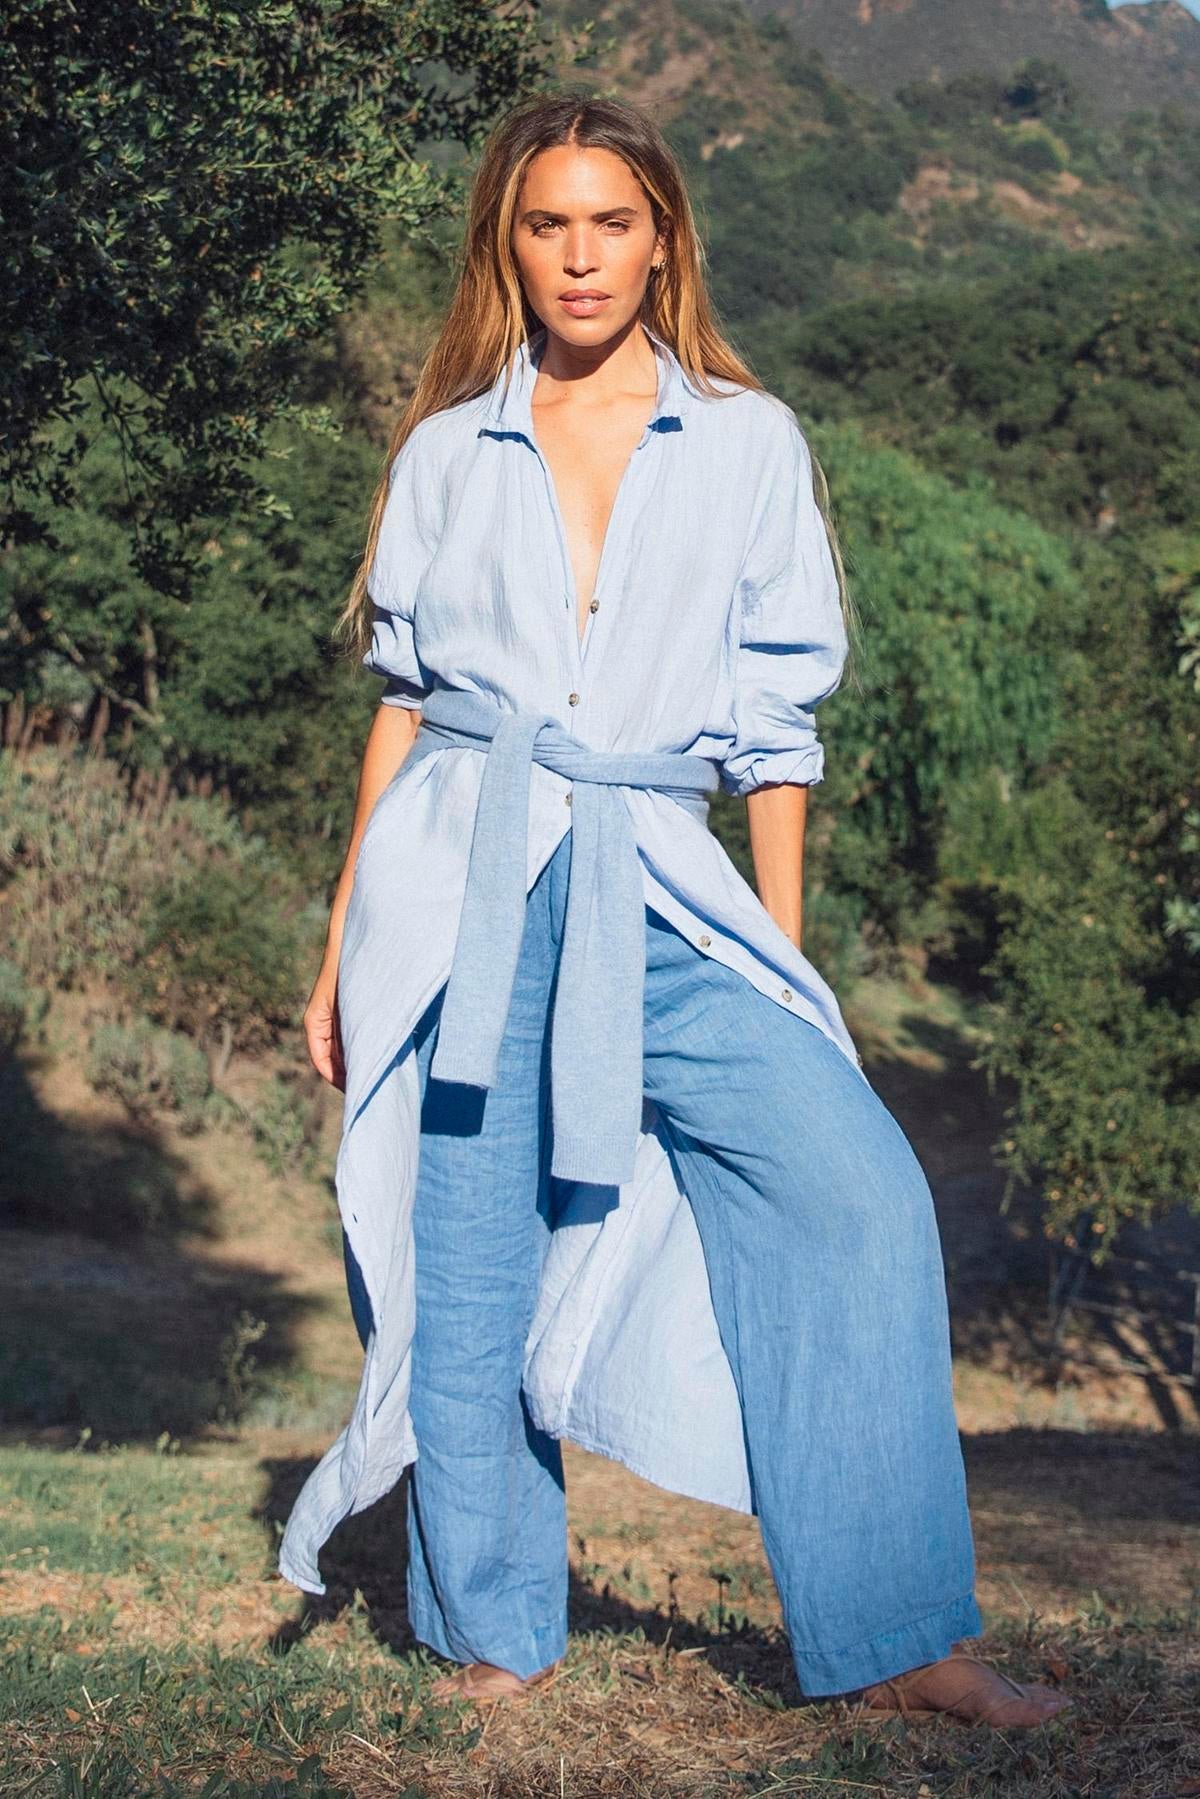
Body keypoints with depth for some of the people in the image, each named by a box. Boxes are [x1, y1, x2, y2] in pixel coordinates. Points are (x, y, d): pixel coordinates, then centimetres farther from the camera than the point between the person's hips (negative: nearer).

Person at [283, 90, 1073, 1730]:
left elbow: (775, 722, 10)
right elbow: (403, 704, 14)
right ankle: (494, 1632, 17)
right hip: (460, 881, 1)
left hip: (656, 891, 0)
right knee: (472, 1264, -1)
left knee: (857, 1191, -16)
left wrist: (780, 961, 7)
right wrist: (344, 949, 11)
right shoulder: (448, 452, 12)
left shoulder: (749, 444, 10)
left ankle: (895, 1642, -9)